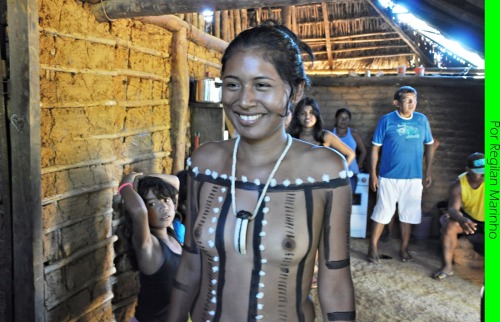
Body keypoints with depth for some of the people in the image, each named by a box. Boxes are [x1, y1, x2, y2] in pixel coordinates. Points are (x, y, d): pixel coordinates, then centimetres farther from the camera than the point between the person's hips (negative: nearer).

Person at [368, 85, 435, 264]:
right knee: (382, 212, 3)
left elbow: (430, 145, 12)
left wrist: (428, 172, 8)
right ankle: (373, 247, 16)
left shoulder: (422, 120, 3)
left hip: (413, 177, 3)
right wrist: (373, 174, -7)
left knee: (408, 214, 10)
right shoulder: (386, 120, -6)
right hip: (389, 177, -3)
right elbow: (375, 148, -3)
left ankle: (404, 248, 25)